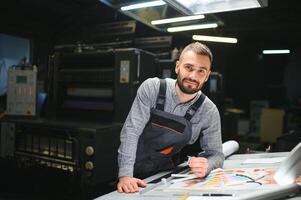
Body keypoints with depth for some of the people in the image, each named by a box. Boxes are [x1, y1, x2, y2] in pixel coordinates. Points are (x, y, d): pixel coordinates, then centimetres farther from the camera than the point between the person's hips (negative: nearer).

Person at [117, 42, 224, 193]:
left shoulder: (209, 111, -10)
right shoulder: (151, 88, -14)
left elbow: (216, 154, -2)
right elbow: (131, 130, -18)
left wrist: (206, 166, -25)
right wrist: (125, 175, -27)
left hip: (166, 175, 2)